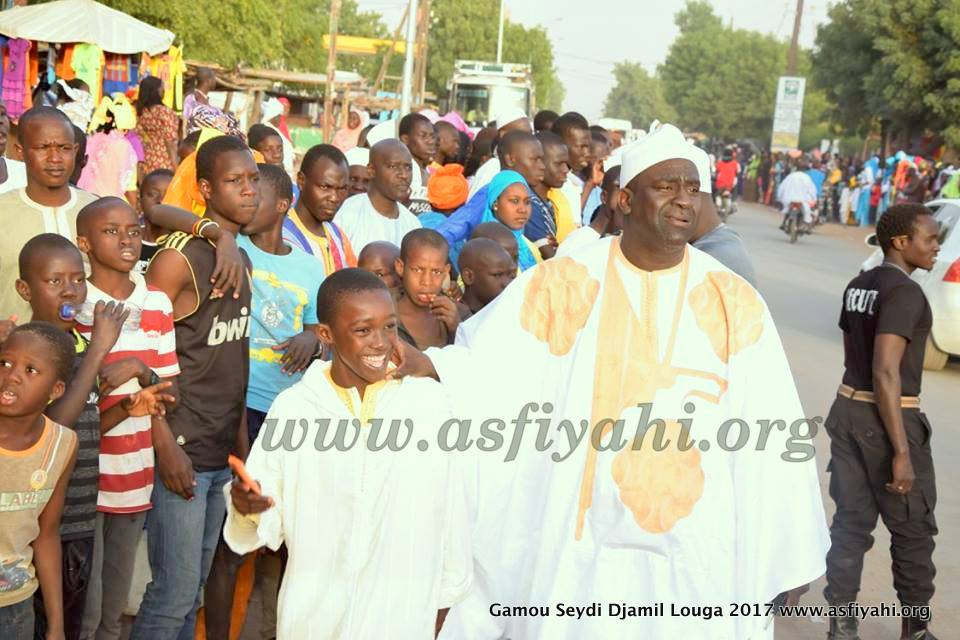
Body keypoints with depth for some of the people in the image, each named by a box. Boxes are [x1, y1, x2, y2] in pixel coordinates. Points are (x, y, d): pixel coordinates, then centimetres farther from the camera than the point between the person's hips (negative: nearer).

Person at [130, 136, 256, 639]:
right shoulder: (179, 256, -13)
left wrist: (241, 435, 14)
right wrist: (167, 446, -19)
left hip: (224, 451, 7)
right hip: (182, 450, -7)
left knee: (193, 587, 15)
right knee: (175, 593, -3)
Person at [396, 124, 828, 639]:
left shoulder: (735, 302, -1)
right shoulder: (563, 283, -2)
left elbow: (772, 438, -2)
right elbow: (482, 367, -2)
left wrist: (787, 559, -2)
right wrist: (426, 363, -24)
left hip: (694, 557, 1)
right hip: (575, 547, 0)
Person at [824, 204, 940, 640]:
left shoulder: (858, 285, 9)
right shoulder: (904, 292, -18)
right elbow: (885, 372, -25)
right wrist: (902, 451, -24)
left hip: (847, 410, 8)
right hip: (889, 420, -8)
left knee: (850, 523, 9)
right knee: (913, 529, 9)